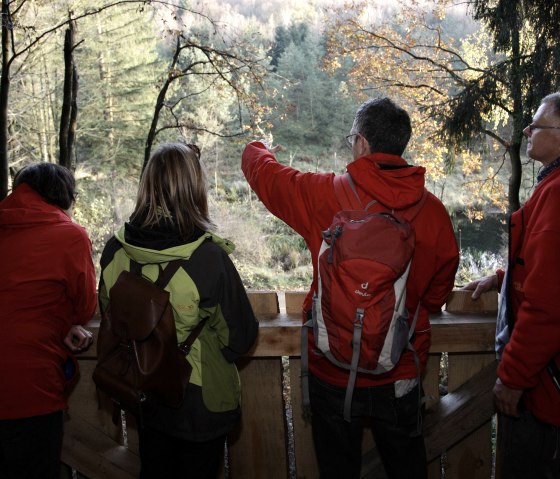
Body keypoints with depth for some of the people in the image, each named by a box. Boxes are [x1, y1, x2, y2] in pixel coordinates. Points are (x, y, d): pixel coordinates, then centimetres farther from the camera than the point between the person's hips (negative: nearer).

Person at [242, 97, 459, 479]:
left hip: (334, 372, -2)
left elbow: (263, 172, 0)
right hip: (401, 375, 2)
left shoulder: (326, 196, -18)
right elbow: (438, 293, 3)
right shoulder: (434, 211, -10)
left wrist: (260, 148, 23)